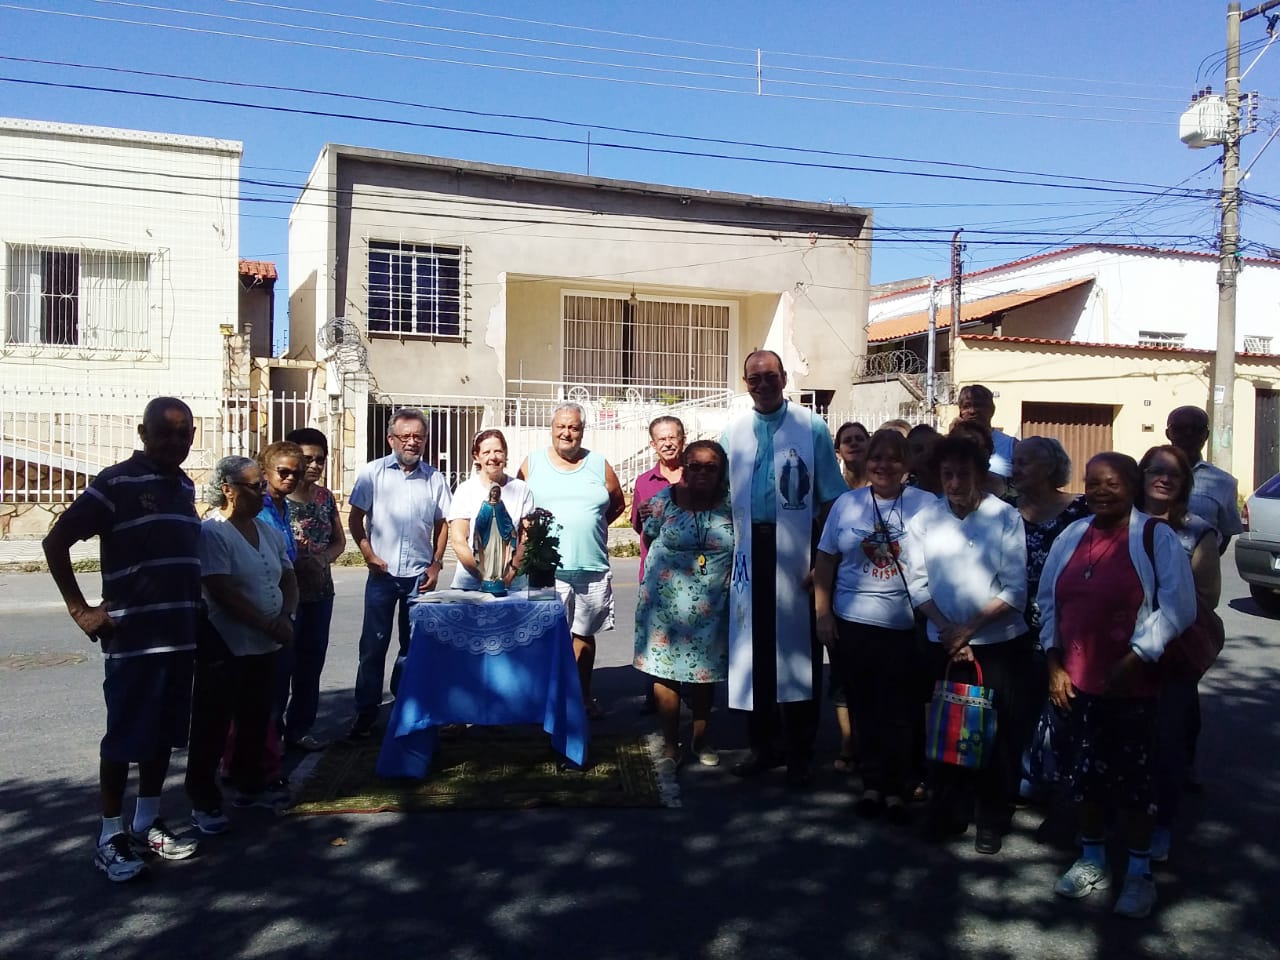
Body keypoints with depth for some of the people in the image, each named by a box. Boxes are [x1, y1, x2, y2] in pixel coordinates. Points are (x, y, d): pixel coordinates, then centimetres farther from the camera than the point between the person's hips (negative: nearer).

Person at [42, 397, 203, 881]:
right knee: (125, 737, 2)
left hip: (181, 634, 7)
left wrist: (194, 609, 13)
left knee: (163, 734, 14)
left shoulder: (185, 487, 11)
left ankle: (145, 825, 27)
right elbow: (56, 541, -9)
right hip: (133, 637, -6)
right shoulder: (116, 482, -9)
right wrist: (80, 609, -10)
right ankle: (110, 835, 16)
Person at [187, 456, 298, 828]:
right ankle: (204, 803, 13)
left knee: (256, 721, 18)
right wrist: (269, 624, -19)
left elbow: (288, 579, 12)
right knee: (213, 728, 3)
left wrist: (286, 617, -6)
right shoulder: (212, 532, -14)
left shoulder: (268, 531, 9)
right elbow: (222, 592, -21)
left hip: (265, 646, 7)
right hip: (225, 647, -7)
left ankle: (250, 786, 33)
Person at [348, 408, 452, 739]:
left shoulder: (434, 478, 4)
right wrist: (369, 555, -9)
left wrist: (436, 565, 2)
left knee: (414, 645, 11)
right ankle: (366, 713, 12)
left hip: (419, 575, 2)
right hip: (382, 574, -2)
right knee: (373, 646, 3)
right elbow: (355, 519, 0)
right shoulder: (372, 473, -2)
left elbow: (441, 525, 9)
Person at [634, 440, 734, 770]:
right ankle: (670, 745, 18)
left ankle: (700, 740, 32)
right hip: (667, 603, -1)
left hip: (711, 606, 1)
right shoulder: (664, 500, -5)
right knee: (665, 673, 2)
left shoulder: (730, 504, -3)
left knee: (704, 673, 13)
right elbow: (650, 540, 9)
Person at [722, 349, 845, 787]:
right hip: (749, 550, 3)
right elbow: (723, 495, 8)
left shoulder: (811, 428, -2)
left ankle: (800, 752, 16)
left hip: (795, 552, -3)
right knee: (752, 648, 9)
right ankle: (762, 745, 24)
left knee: (798, 649, 3)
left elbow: (830, 499, -3)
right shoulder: (733, 431, 9)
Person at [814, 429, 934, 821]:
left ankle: (896, 788, 20)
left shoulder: (925, 505, -2)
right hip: (852, 624, 2)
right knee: (865, 707, 12)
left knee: (898, 711, 4)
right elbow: (825, 561, 7)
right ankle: (872, 783, 26)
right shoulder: (846, 503, 5)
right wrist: (822, 613, 2)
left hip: (905, 627, -2)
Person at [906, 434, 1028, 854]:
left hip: (999, 643, -2)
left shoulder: (1006, 517, -9)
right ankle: (948, 811, 27)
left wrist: (970, 627, -14)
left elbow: (1015, 589, -10)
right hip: (943, 642, 3)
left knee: (997, 733, 5)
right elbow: (918, 583, -1)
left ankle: (991, 820, 21)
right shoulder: (924, 519, -1)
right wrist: (948, 630, -12)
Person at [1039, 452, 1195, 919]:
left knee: (1133, 776, 5)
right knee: (1085, 772, 13)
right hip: (1076, 681, 4)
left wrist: (1135, 659, -15)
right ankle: (1092, 862, 30)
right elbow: (1048, 601, 11)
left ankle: (1139, 872, 23)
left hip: (1132, 684, -4)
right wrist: (1054, 664, 5)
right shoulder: (1071, 536, 7)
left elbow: (1177, 606, -12)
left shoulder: (1156, 537, -7)